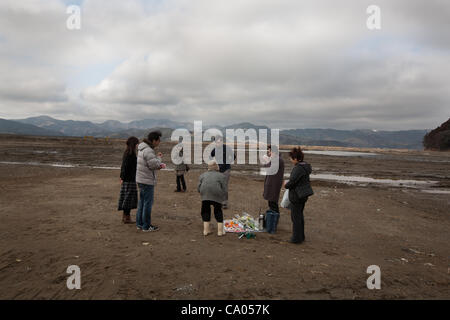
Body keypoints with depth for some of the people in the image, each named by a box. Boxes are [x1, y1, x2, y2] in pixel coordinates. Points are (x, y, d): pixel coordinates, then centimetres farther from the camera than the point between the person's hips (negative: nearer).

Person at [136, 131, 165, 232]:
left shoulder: (142, 148, 13)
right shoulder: (148, 151, -21)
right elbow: (154, 165, -21)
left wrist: (159, 165, 6)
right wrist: (159, 158, -4)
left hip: (140, 179, 10)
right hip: (147, 181, -10)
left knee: (142, 201, 17)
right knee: (148, 203, -2)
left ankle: (139, 223, 26)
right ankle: (146, 226, 6)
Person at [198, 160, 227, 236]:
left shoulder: (203, 175, 24)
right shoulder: (221, 176, 19)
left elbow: (199, 188, 14)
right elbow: (224, 190, 9)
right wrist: (222, 198, 22)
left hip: (205, 194, 1)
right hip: (217, 196, -1)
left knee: (205, 211, 18)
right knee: (218, 211, 16)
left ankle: (206, 230, 16)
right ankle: (220, 231, 14)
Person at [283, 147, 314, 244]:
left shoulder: (298, 168, -22)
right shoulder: (305, 166, 8)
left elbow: (292, 182, -24)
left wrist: (286, 185, -2)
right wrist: (288, 183, 13)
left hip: (297, 196, -10)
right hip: (304, 194, 10)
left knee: (295, 216, 2)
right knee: (300, 215, 19)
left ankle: (296, 238, 10)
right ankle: (301, 236, 30)